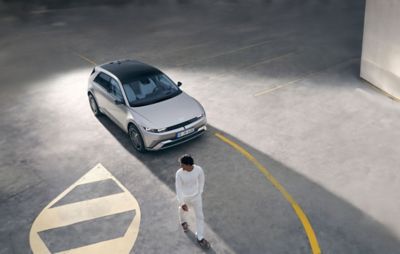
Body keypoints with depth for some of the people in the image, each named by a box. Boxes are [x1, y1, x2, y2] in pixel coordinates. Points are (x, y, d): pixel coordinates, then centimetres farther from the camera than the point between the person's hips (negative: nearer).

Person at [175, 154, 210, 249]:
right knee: (182, 209, 28)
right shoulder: (179, 173, -31)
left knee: (200, 216, 7)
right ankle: (182, 221, 64)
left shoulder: (198, 169, -25)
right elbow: (178, 188, -23)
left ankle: (200, 238, 24)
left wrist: (199, 192, 8)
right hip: (184, 197, -1)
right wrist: (181, 203, -22)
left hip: (196, 196, 1)